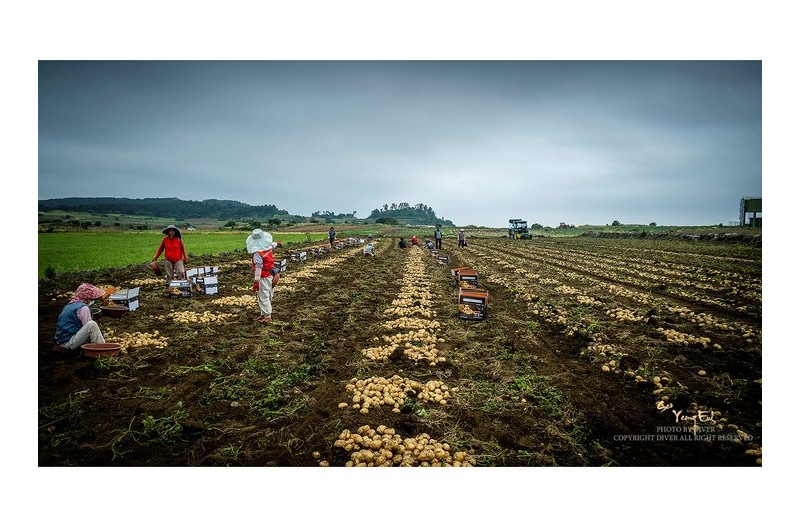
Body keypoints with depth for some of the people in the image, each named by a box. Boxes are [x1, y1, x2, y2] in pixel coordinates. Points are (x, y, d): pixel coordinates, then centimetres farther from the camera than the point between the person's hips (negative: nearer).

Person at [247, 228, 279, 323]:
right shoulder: (268, 248, 0)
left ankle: (268, 316, 4)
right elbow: (272, 245, 25)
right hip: (271, 275, 9)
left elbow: (258, 268, -26)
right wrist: (276, 244, 48)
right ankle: (264, 314, 28)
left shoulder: (257, 253, -23)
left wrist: (256, 281, -25)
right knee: (267, 296, 16)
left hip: (264, 277, -9)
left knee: (263, 297, -1)